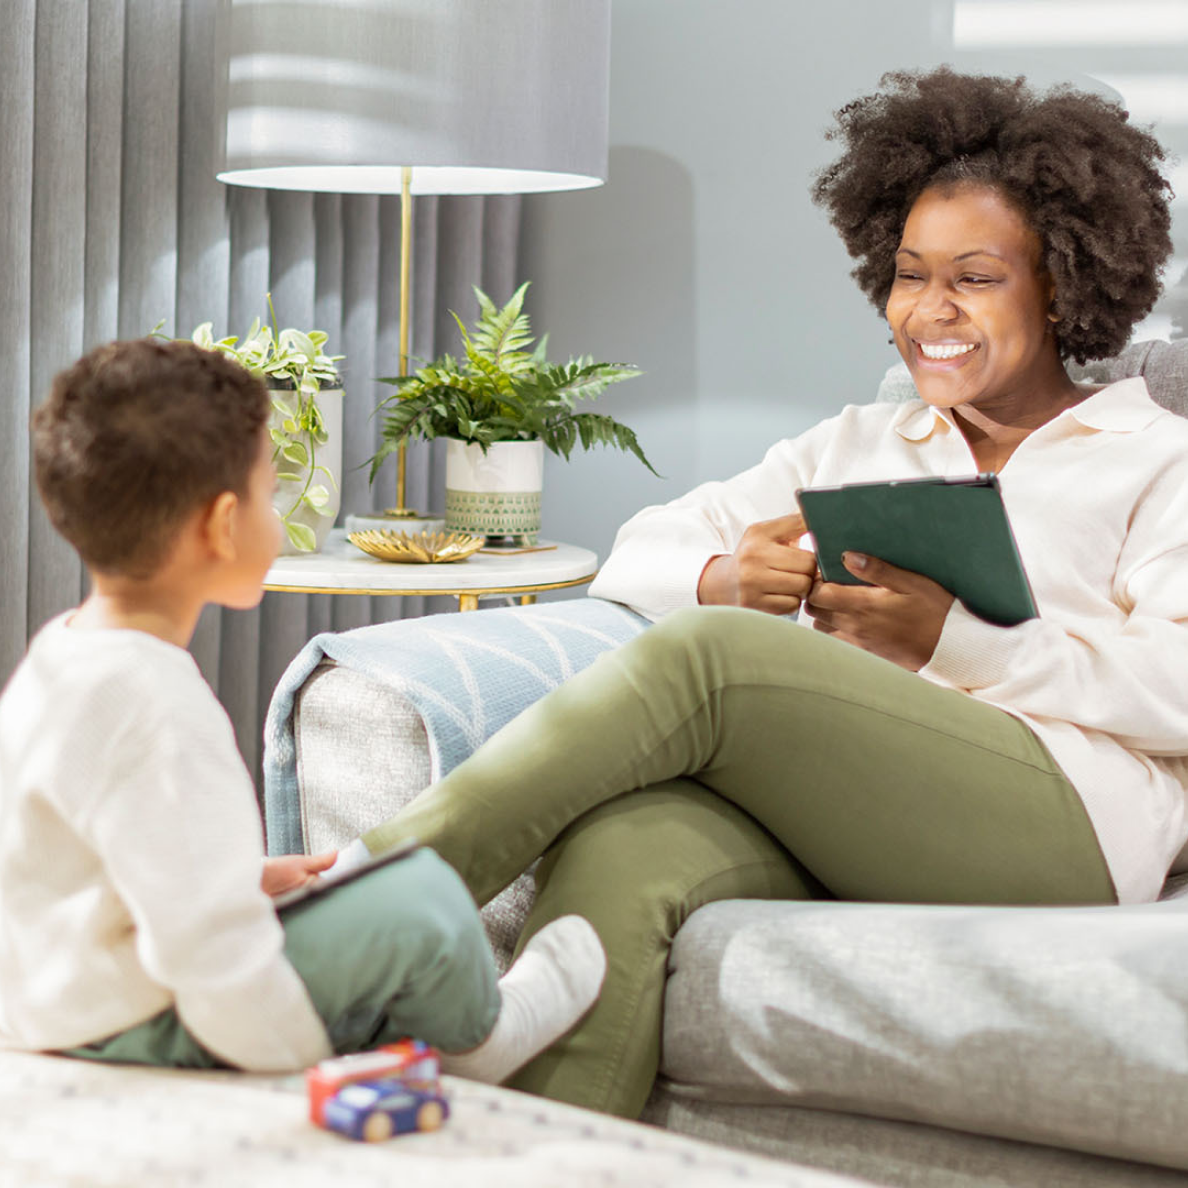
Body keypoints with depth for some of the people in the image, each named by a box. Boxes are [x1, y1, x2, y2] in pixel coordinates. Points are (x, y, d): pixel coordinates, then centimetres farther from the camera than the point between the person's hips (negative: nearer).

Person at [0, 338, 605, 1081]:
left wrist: (245, 879, 16)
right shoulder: (160, 713, -29)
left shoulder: (62, 651, 5)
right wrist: (305, 1060, -18)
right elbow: (211, 950, -31)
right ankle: (469, 1045, 15)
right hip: (133, 1033, -11)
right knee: (418, 897, -13)